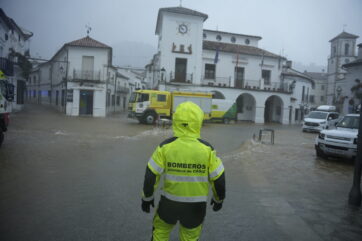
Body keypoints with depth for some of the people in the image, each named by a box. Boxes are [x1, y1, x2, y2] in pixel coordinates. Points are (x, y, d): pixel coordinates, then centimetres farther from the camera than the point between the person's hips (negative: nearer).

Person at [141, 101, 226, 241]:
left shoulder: (165, 147, -15)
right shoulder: (207, 149, -14)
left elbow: (151, 176, -10)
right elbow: (218, 179, -7)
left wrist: (147, 197, 7)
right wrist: (219, 198, 12)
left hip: (169, 203, 0)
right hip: (196, 206, 0)